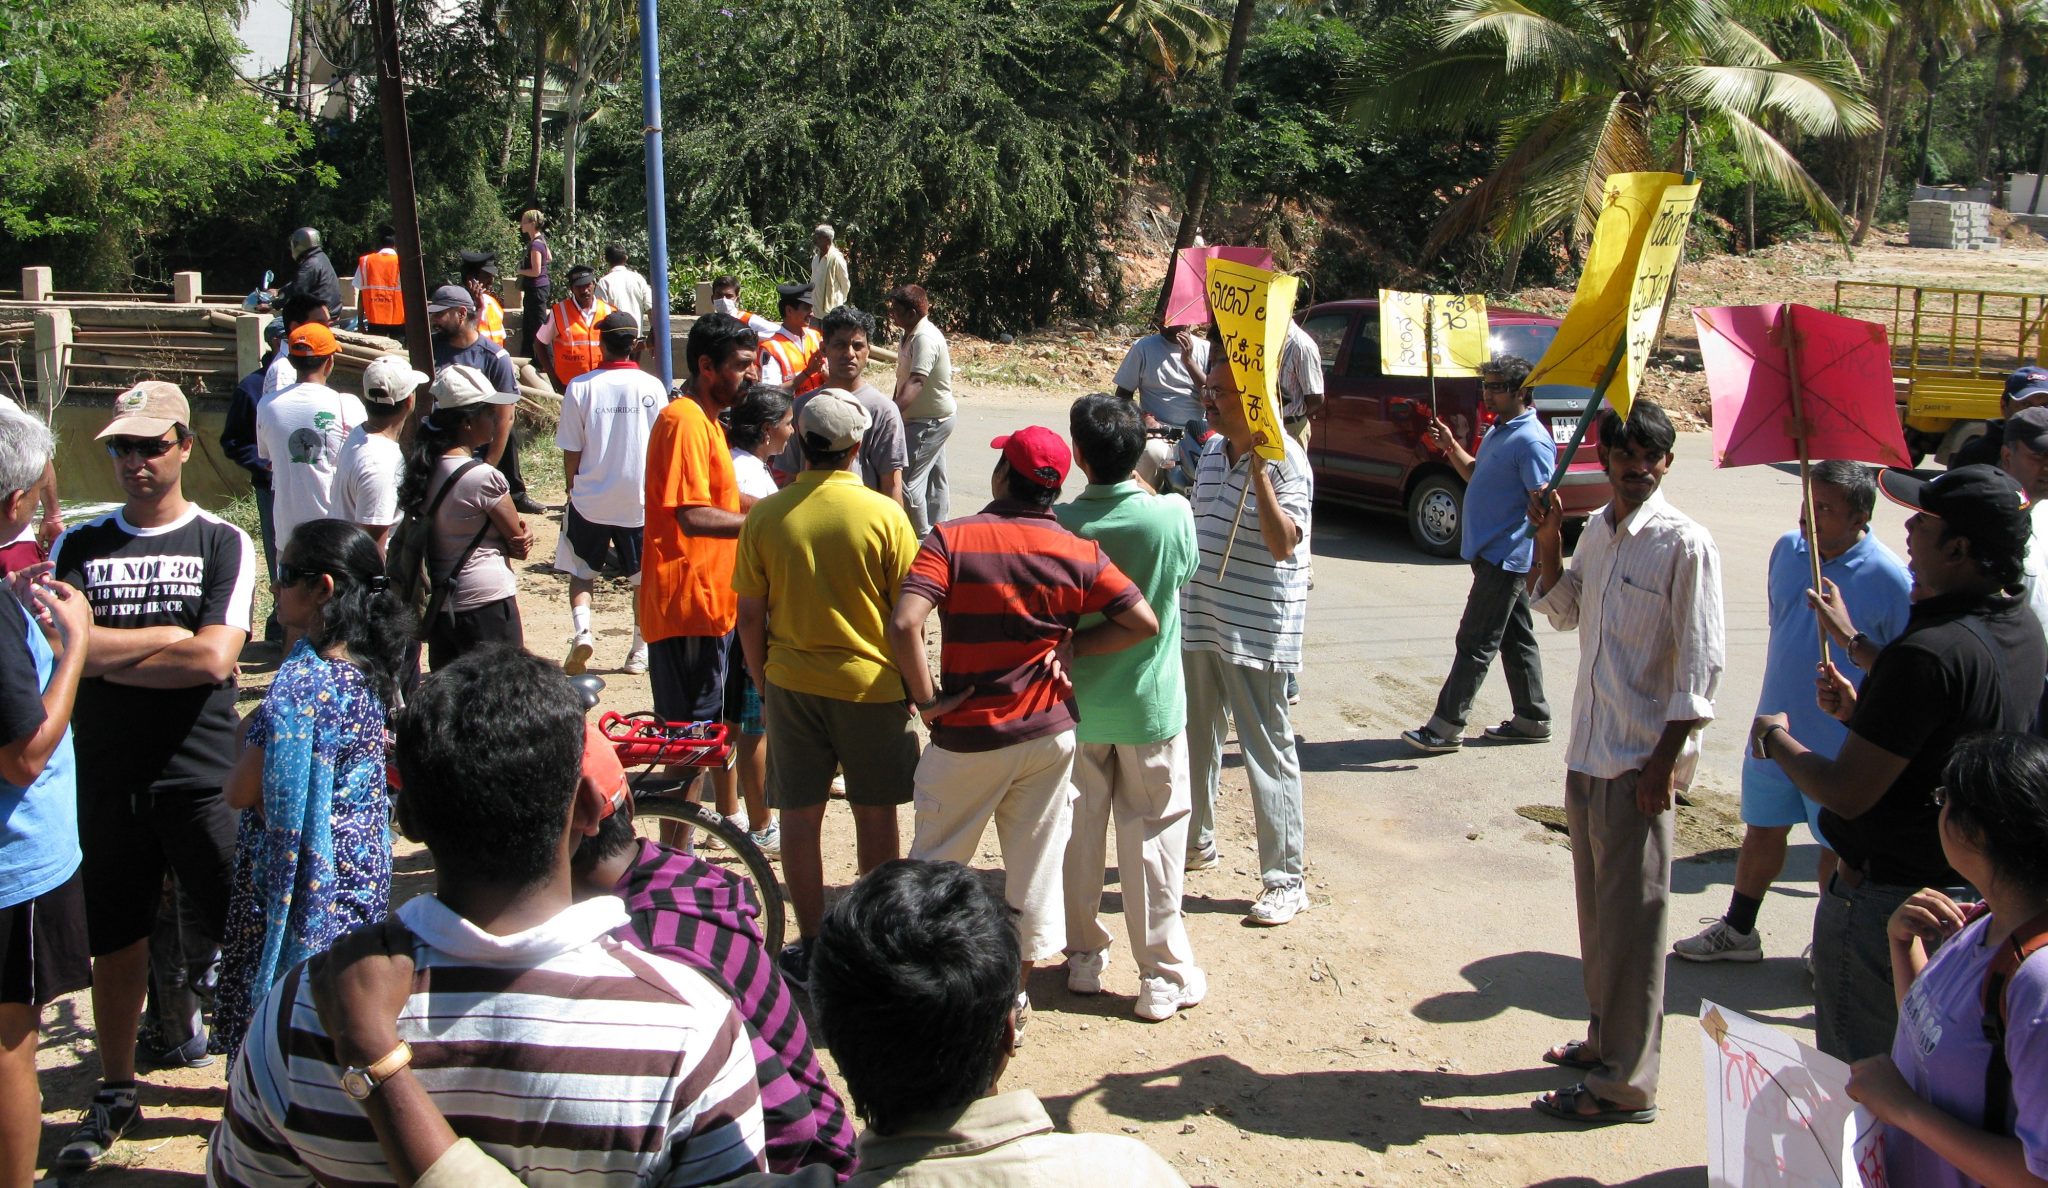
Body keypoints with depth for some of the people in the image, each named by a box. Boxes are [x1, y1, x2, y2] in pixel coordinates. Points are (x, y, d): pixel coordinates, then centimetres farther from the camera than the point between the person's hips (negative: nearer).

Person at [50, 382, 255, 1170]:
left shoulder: (222, 544, -1)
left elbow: (215, 659, -13)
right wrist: (170, 635, -15)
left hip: (202, 774, -3)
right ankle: (115, 1092, 31)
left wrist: (108, 652, -10)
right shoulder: (80, 545, 7)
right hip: (105, 776, 3)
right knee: (115, 937, 15)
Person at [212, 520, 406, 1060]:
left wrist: (245, 734, -1)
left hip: (306, 877, -8)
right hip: (364, 867, 8)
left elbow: (242, 793, -18)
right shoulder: (366, 664, 2)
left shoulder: (302, 681, -24)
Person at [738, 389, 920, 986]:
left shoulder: (765, 516, -6)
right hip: (872, 685, -1)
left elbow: (750, 616, -1)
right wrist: (912, 686, 8)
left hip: (792, 685, 1)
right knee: (876, 815, 12)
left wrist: (763, 685, 13)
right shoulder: (884, 514, -11)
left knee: (800, 815, 11)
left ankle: (811, 947, 18)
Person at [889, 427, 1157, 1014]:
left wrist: (926, 699, -13)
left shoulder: (952, 538, -12)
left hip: (967, 737, -2)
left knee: (936, 860, 15)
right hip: (1049, 732, 2)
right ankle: (1014, 986, 23)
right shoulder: (1080, 553, -3)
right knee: (1036, 864, 13)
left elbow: (904, 624, -25)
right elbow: (1143, 622, -4)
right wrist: (1071, 645, 3)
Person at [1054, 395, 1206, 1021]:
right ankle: (1164, 977, 14)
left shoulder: (1061, 523, -15)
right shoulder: (1172, 515, -16)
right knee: (1152, 836, 8)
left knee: (1080, 832, 16)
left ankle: (1085, 958, 27)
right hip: (1150, 704, -1)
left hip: (1077, 704, 1)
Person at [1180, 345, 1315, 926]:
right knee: (1196, 737, 19)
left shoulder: (1284, 459, -15)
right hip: (1200, 620, 8)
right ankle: (1195, 842, 37)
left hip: (1258, 628, -8)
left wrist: (1259, 471, -29)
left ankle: (1286, 879, 5)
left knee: (1267, 752, -2)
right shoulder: (1212, 451, 10)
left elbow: (1283, 544, -25)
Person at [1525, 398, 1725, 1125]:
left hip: (1640, 759, -7)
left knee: (1631, 915, -2)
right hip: (1589, 750, 8)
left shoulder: (1684, 544, -14)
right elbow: (1565, 613, 22)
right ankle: (1606, 1039, 33)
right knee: (1596, 903, 18)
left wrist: (1664, 761, -17)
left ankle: (1626, 1083, 7)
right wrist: (1548, 543, 6)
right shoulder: (1597, 530, 9)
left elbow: (1702, 666, -15)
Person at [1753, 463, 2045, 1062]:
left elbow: (1847, 793, -25)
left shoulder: (1932, 652, -29)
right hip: (1975, 892, 10)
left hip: (1881, 900, -10)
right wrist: (1856, 643, 20)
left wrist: (1775, 738, -8)